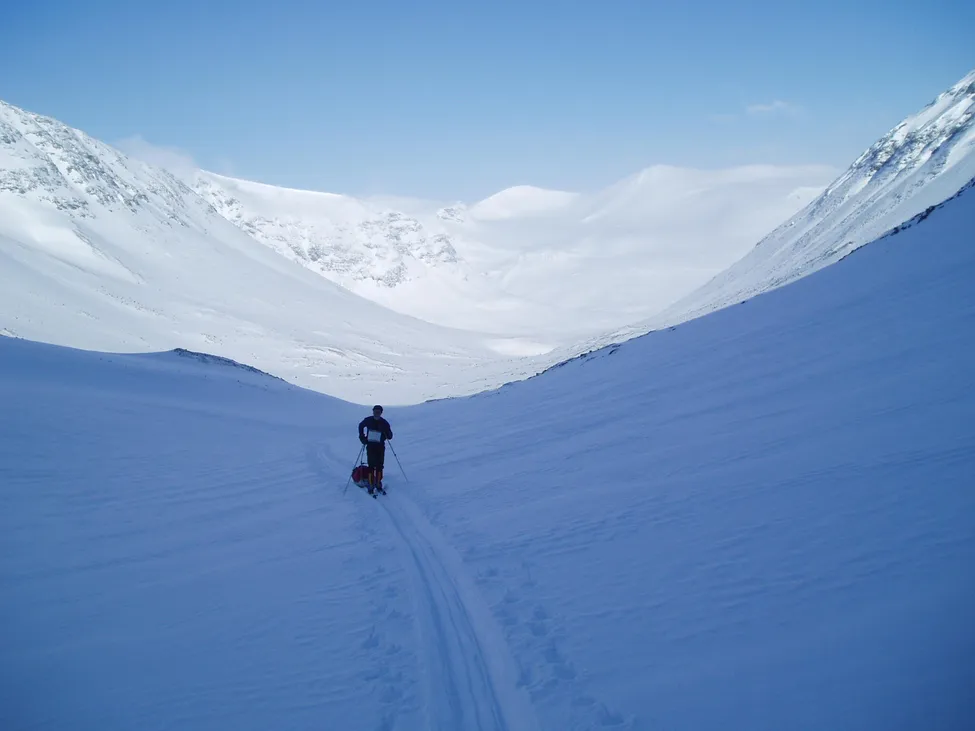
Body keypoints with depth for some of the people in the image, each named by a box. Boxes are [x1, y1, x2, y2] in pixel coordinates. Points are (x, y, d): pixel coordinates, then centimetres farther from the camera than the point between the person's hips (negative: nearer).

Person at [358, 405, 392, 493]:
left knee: (379, 466, 5)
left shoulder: (384, 423, -4)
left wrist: (387, 432, -25)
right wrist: (362, 437, 7)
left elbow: (390, 436, -2)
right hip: (370, 446, -1)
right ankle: (371, 485, -3)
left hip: (380, 447, 1)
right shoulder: (368, 420, -3)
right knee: (371, 466, -8)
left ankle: (378, 483, 17)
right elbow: (361, 426, 17)